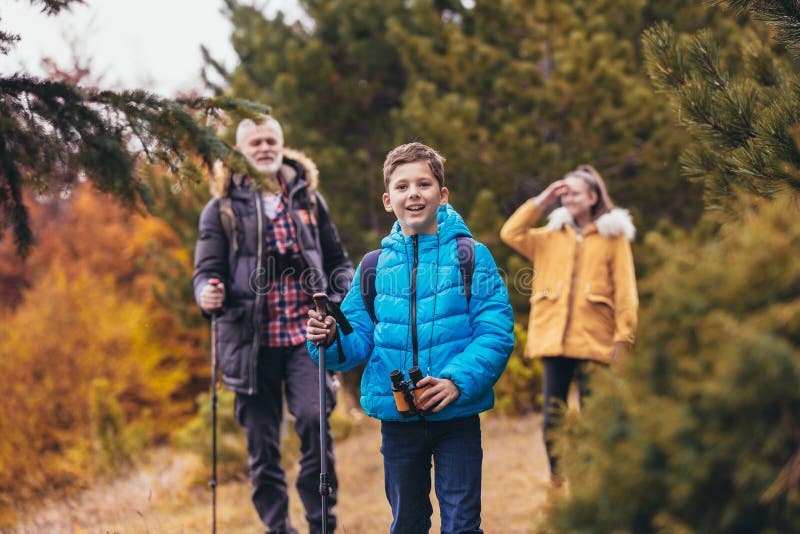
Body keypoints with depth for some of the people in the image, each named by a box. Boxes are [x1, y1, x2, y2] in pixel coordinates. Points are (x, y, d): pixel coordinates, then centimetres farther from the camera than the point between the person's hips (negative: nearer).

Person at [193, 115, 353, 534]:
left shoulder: (308, 198, 14)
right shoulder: (222, 208, 7)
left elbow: (337, 259, 21)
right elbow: (207, 269, 3)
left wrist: (347, 291, 1)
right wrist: (208, 294, -20)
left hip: (306, 334, 0)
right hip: (251, 340, 0)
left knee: (313, 418, -19)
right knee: (262, 442, 2)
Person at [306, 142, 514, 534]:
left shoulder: (471, 256, -3)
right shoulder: (376, 266, 7)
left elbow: (497, 333, -9)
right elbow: (359, 339, 6)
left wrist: (457, 381, -22)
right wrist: (331, 340, -16)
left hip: (457, 414, -3)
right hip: (397, 418, 3)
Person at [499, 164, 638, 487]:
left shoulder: (613, 236, 4)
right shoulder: (552, 237, 17)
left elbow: (625, 291, 0)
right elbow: (511, 233, 9)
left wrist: (623, 337, -7)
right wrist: (540, 202, 7)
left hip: (594, 340, -4)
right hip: (554, 339, 4)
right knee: (552, 418, 2)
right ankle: (556, 484, 13)